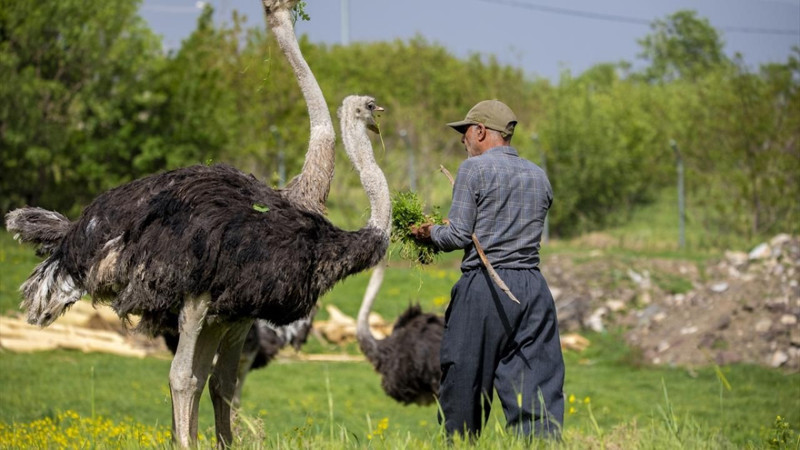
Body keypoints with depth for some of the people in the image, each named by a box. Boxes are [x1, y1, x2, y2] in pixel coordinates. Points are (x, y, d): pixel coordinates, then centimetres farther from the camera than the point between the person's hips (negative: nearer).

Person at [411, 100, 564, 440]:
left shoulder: (475, 168, -4)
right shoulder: (539, 176, 15)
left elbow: (459, 235, -7)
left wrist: (430, 233, 12)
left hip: (484, 287, -5)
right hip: (533, 287, 5)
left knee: (463, 386, 6)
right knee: (539, 386, 1)